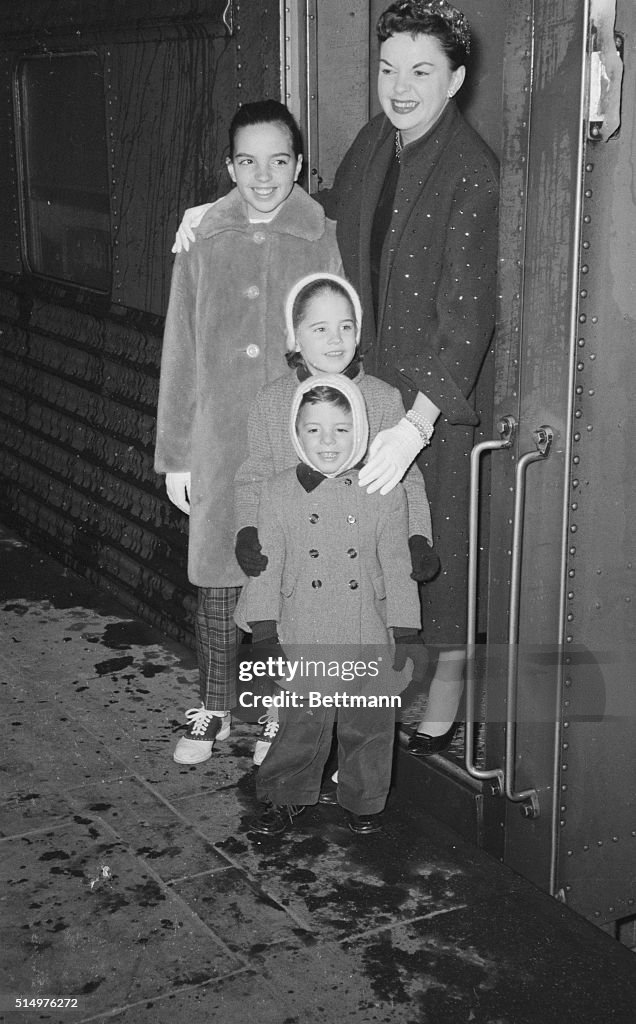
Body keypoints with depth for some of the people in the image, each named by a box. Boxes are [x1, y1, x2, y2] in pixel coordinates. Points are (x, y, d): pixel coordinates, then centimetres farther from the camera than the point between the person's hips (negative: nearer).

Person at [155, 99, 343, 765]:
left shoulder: (327, 242, -3)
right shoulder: (202, 242, 2)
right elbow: (179, 355, 5)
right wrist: (175, 458, 5)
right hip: (220, 447, 2)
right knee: (217, 580, 9)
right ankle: (214, 707, 28)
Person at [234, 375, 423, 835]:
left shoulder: (386, 492, -3)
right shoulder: (278, 492, -2)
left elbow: (398, 567, 1)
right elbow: (266, 565, 1)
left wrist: (406, 634, 1)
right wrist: (265, 632, -3)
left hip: (368, 641, 1)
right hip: (302, 639, 0)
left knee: (368, 726, 11)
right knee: (301, 724, 6)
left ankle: (364, 801, 32)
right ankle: (288, 797, 28)